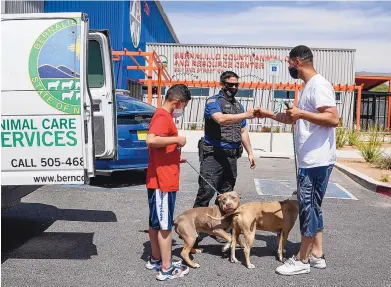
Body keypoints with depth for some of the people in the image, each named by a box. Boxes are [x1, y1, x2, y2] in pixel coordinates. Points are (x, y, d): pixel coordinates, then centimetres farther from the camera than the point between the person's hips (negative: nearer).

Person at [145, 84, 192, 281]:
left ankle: (155, 260, 29)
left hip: (161, 180, 10)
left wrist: (175, 158, 23)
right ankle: (167, 269, 7)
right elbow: (151, 140, -33)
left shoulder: (163, 116, 16)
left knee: (156, 222, 17)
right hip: (163, 181, -10)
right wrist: (177, 139, -23)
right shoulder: (163, 117, -16)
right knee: (164, 225, -2)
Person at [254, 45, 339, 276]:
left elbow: (334, 119, -24)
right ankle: (317, 255, 25)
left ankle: (302, 260, 9)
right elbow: (294, 119, 29)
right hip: (311, 160, 10)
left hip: (317, 160, -10)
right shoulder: (308, 87, 17)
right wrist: (269, 114, 29)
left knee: (308, 207, -2)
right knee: (312, 207, 15)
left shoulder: (319, 85, -15)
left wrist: (303, 113, -26)